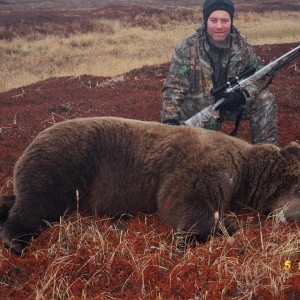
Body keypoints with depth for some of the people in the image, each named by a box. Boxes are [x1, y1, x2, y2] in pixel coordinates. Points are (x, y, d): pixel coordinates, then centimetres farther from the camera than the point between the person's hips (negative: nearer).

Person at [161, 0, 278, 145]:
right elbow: (173, 89, -19)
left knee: (265, 100, -14)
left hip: (231, 104, 3)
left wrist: (243, 95, -26)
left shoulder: (242, 47, -9)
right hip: (196, 113, -3)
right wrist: (170, 122, -31)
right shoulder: (188, 47, -18)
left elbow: (259, 77, -3)